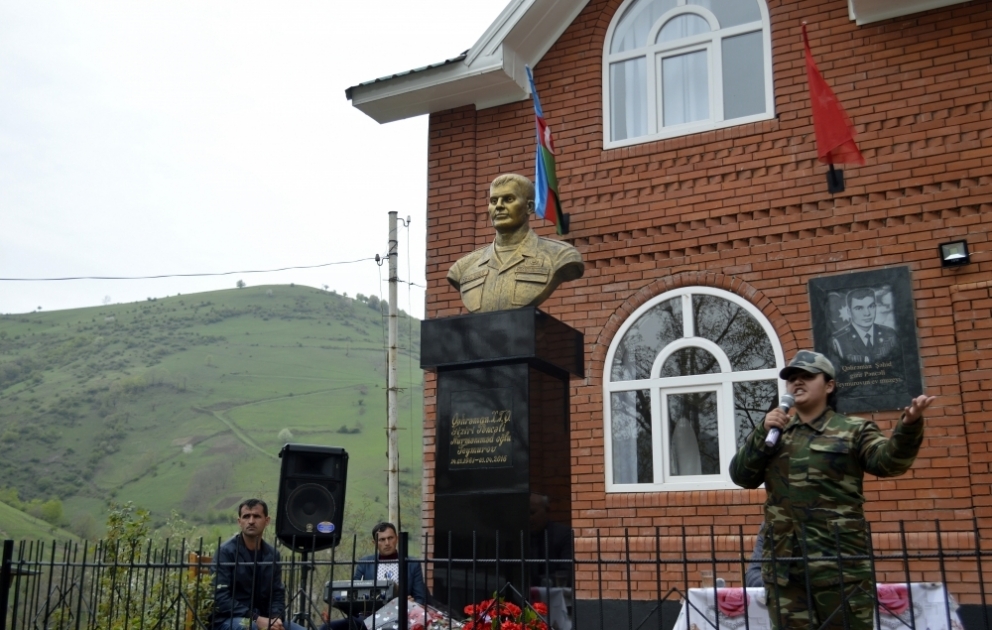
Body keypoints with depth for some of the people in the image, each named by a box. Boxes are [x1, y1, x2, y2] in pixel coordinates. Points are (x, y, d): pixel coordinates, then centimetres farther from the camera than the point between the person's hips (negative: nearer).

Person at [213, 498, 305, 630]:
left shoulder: (272, 554, 8)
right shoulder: (226, 551, -10)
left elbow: (277, 593, 9)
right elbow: (221, 598, -16)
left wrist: (276, 618, -13)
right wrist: (256, 619, -24)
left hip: (263, 619, 6)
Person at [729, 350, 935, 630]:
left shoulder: (852, 430, 7)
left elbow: (889, 460, -11)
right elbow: (741, 476, 8)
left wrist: (908, 426, -31)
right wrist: (762, 433, -6)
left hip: (839, 562, -3)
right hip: (783, 564, 3)